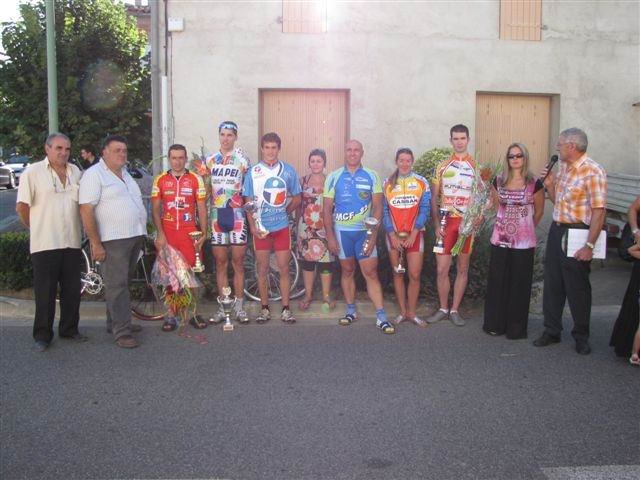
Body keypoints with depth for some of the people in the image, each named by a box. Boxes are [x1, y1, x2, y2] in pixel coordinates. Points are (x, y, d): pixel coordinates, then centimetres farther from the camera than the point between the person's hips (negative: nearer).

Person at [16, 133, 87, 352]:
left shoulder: (75, 171, 10)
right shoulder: (33, 172, -4)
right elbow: (21, 206, -4)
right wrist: (36, 228, 3)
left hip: (72, 242, 5)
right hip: (45, 243, -4)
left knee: (72, 289, 10)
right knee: (46, 292, 1)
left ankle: (69, 329, 24)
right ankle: (42, 334, 13)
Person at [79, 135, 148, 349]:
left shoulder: (125, 174, 17)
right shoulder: (94, 174, -9)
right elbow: (86, 210, -16)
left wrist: (141, 234, 18)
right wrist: (95, 243, -20)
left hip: (135, 236, 8)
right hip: (113, 240, -8)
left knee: (122, 281, 15)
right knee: (117, 284, -7)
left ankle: (116, 322, 26)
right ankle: (122, 332, -4)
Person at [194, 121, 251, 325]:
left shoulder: (243, 160, 2)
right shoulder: (210, 160, 9)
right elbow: (206, 192, 10)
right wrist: (204, 176, -6)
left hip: (237, 216, -2)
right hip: (216, 216, 2)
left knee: (238, 262, 2)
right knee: (220, 263, 6)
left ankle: (239, 307, 11)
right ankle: (223, 307, 14)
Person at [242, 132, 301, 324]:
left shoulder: (288, 171, 0)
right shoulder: (253, 172, 0)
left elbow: (297, 199, 8)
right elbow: (249, 202, 1)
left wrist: (283, 213, 6)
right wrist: (253, 226, -7)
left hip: (282, 227, 0)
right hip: (261, 228, 0)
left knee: (284, 268, 2)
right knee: (262, 269, 6)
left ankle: (286, 309, 10)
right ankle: (264, 308, 16)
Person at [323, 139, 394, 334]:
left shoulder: (371, 176, 1)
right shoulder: (334, 177, 1)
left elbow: (377, 207, -1)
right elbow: (327, 208, 2)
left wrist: (373, 235, -9)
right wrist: (330, 236, -4)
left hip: (365, 231, -1)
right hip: (342, 231, 1)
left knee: (371, 273, -3)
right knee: (348, 271, 10)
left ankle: (381, 316, -2)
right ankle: (351, 311, 22)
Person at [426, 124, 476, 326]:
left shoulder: (476, 167, 4)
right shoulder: (442, 166, 6)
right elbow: (434, 198, 5)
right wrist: (437, 224, -5)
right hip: (446, 222, 1)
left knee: (462, 268, 5)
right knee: (442, 269, 0)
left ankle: (455, 310, 15)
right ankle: (443, 308, 16)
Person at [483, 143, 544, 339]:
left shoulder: (534, 183, -4)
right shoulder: (499, 181, 5)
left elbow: (539, 211, 7)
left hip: (523, 241, -3)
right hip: (500, 239, 3)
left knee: (519, 284, 4)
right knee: (497, 281, 5)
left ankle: (516, 327, 13)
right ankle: (495, 323, 16)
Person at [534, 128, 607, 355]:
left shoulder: (592, 171, -16)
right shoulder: (563, 168, 9)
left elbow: (598, 211, -20)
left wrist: (589, 245, -22)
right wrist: (549, 184, 0)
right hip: (556, 231, 7)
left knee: (577, 287, 5)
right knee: (552, 283, 12)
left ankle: (581, 336, 21)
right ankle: (551, 330, 25)